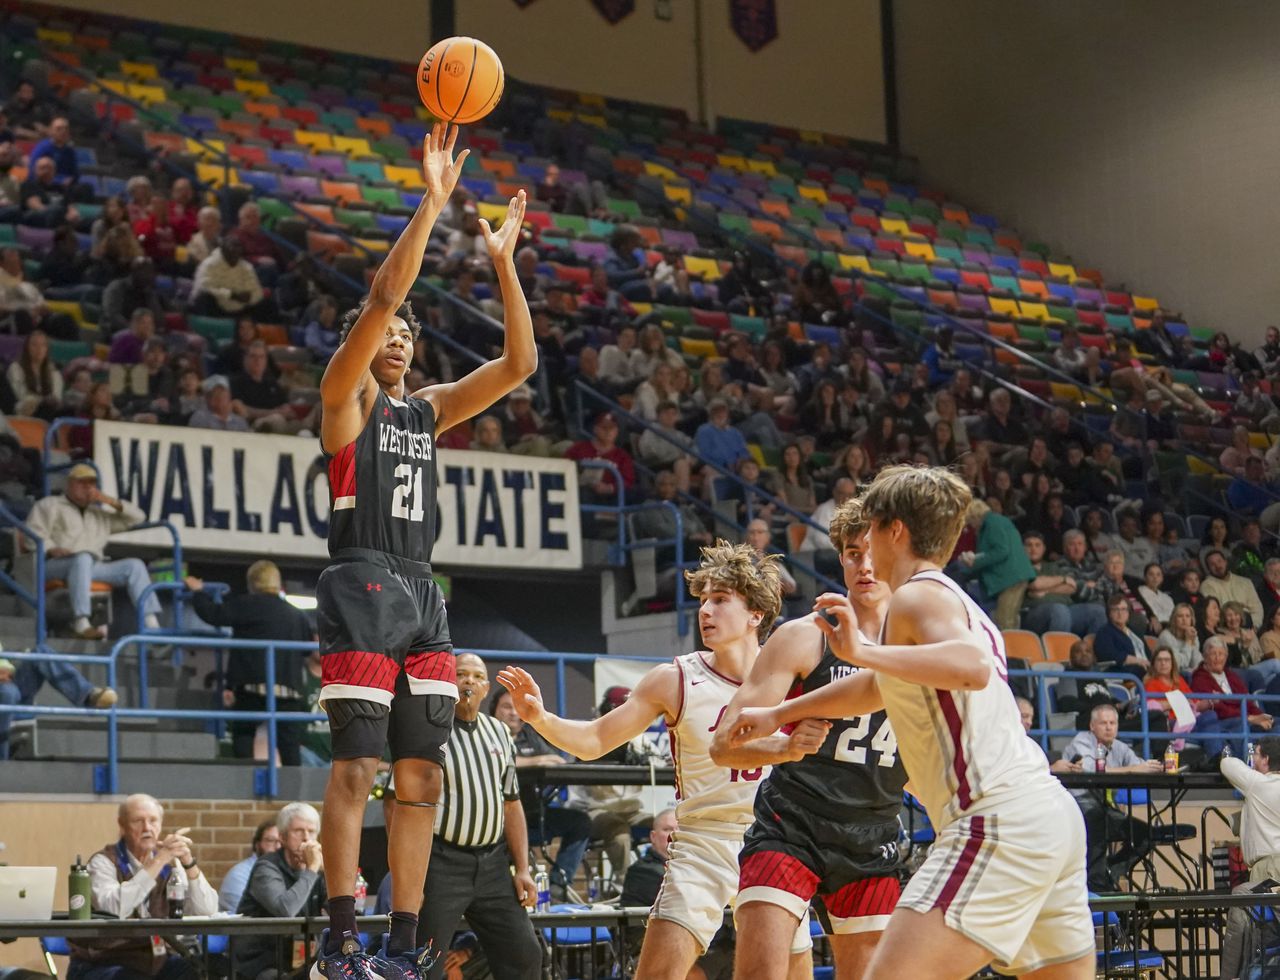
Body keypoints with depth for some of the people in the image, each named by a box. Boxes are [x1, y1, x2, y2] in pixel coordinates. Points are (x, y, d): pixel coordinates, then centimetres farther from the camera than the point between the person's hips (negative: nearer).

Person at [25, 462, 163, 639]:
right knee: (83, 558, -39)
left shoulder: (100, 513, 31)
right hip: (55, 565, -5)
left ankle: (152, 625, -27)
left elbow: (138, 517, 28)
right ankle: (81, 624, -53)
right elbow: (33, 533, 2)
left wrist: (111, 502, 13)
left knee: (134, 565, -13)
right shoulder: (50, 505, 17)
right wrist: (51, 549, -18)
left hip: (92, 568, 5)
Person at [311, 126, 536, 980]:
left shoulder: (430, 408, 20)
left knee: (422, 779, 3)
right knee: (356, 766, -12)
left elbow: (519, 363, 13)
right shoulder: (344, 394, 3)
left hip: (422, 595, 7)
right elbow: (381, 298, -12)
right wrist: (432, 203, -14)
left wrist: (504, 262, 5)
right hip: (362, 585, -7)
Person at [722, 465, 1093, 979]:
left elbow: (972, 667, -26)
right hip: (1054, 812, 10)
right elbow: (875, 687, 41)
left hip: (999, 820, -10)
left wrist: (862, 651, -26)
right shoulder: (955, 601, 26)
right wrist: (778, 714, 49)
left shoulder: (918, 595, -4)